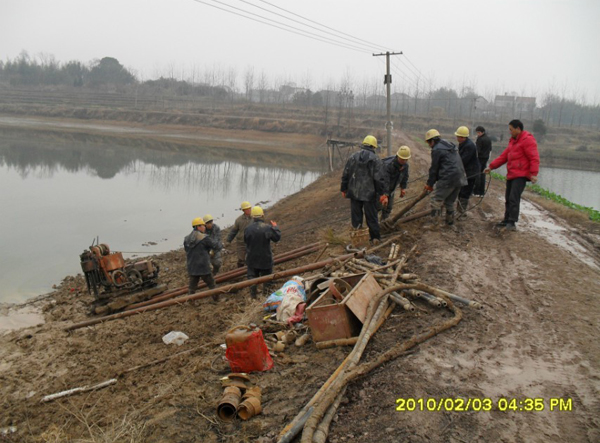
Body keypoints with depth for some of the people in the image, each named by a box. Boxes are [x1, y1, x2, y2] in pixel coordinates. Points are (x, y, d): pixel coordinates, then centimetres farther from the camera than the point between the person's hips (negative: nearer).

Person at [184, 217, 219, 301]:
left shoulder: (186, 239, 4)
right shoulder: (204, 238, -15)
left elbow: (187, 251, 14)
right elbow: (215, 245, -6)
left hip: (191, 268, 5)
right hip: (203, 267, -5)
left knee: (192, 286, 12)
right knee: (211, 284, 12)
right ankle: (216, 299, 21)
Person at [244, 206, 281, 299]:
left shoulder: (248, 228, -8)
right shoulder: (267, 228, -15)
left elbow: (245, 240, 4)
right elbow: (277, 237, -5)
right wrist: (275, 227, 10)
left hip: (252, 259, 2)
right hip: (265, 258, -1)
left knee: (252, 276, 11)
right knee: (267, 276, 15)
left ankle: (253, 295, 10)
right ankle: (266, 294, 21)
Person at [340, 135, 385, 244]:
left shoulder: (353, 157, 3)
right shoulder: (375, 159, -7)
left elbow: (345, 175, 5)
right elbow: (378, 178, -11)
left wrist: (344, 189, 15)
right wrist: (382, 194, -7)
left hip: (354, 192, 3)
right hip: (369, 193, -2)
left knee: (356, 215, 11)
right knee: (371, 216, 8)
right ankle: (375, 238, 15)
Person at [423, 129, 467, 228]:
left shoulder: (436, 150, -7)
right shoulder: (450, 146, 22)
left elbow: (434, 168, -6)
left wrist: (430, 184, 4)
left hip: (448, 178, -9)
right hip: (460, 178, 9)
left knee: (436, 199, -5)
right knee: (450, 201, 21)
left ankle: (434, 222, -6)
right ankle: (450, 220, 31)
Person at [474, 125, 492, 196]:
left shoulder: (480, 139, -15)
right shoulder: (489, 139, 11)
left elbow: (477, 150, -18)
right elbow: (490, 150, 19)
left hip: (479, 158, -7)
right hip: (485, 159, 7)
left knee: (477, 175, -1)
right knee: (483, 175, 11)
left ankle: (476, 192, 1)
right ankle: (482, 192, 12)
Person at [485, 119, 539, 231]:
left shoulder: (527, 140, -11)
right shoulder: (513, 140, 19)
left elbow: (534, 158, -16)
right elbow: (504, 156, 20)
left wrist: (533, 173, -24)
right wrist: (491, 166, 15)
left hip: (521, 175, -9)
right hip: (511, 175, 9)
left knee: (514, 198, -14)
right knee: (508, 199, 12)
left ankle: (512, 223, -11)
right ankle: (506, 220, 21)